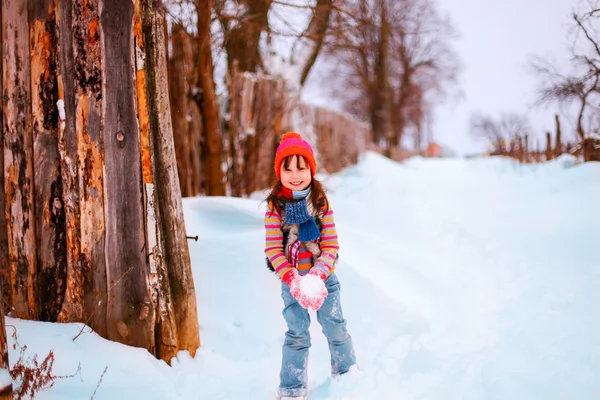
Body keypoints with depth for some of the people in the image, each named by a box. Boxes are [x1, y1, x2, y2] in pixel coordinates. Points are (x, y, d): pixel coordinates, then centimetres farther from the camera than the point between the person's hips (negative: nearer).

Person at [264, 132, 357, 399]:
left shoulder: (321, 203, -5)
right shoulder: (275, 206, -8)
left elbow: (331, 246, -7)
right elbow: (273, 249, -11)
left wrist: (318, 275, -22)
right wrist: (293, 280, -23)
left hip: (324, 278, 1)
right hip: (291, 282, -1)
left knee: (336, 330, 8)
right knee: (297, 335, 3)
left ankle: (347, 376, 29)